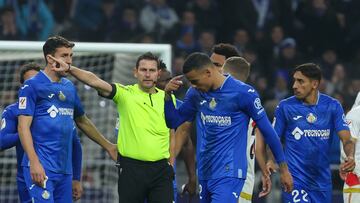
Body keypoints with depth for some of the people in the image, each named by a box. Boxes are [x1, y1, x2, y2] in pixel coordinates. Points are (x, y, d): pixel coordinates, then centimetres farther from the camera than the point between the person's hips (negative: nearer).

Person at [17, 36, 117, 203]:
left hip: (65, 169, 7)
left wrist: (108, 146, 30)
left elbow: (82, 121, 29)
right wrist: (34, 163, -20)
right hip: (42, 167, -7)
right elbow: (23, 126, -11)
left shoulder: (69, 87, 17)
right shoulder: (32, 86, -5)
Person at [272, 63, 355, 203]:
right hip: (295, 179, -3)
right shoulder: (285, 107, -3)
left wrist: (350, 156, -26)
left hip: (322, 179, 3)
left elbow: (346, 139, -4)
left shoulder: (332, 106, 1)